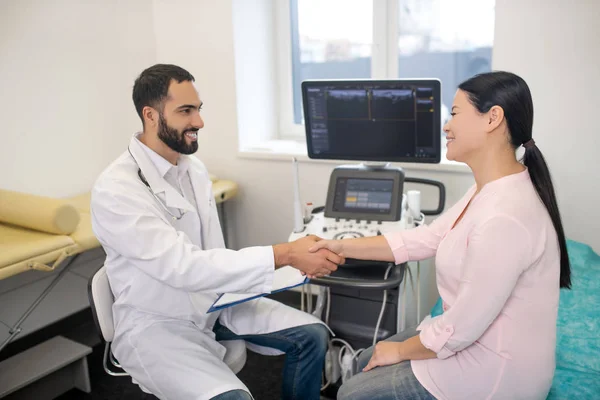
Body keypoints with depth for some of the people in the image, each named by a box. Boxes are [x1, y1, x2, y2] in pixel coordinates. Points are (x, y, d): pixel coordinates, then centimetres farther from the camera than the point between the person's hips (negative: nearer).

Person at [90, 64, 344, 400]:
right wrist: (284, 255, -37)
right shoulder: (116, 189, -23)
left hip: (214, 302, 7)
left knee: (313, 335, -2)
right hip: (158, 323, -7)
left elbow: (210, 252, 8)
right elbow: (182, 266, -32)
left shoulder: (194, 168, 3)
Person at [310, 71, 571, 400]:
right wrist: (343, 247, 4)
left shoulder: (505, 218, -34)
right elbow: (426, 238, 5)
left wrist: (401, 350, -9)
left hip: (494, 373, -9)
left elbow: (462, 328, -28)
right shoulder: (490, 190, 0)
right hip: (475, 339, 9)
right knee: (366, 363, 21)